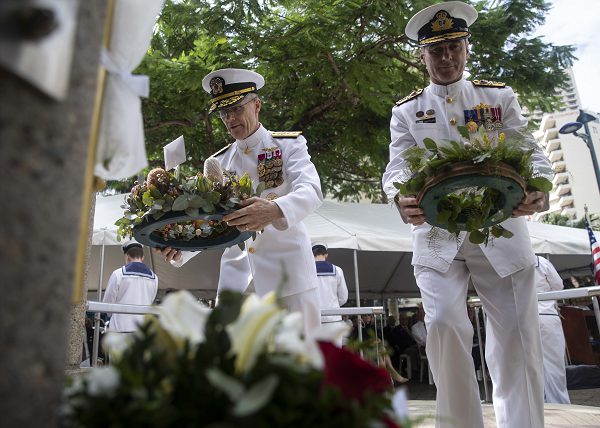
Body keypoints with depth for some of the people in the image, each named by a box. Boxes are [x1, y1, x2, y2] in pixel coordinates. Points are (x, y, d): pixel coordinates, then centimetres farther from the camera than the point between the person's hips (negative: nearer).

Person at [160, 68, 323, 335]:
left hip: (286, 267, -3)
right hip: (236, 271, 4)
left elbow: (310, 191, -15)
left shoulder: (290, 144, 3)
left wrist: (274, 210, -37)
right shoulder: (218, 162, 14)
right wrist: (180, 248, -13)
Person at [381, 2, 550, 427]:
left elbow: (531, 153, 2)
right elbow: (397, 167, -3)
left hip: (501, 231, 1)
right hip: (437, 237, -1)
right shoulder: (406, 111, 10)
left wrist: (538, 190, -22)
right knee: (444, 325, -14)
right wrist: (402, 199, -28)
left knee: (517, 337, 2)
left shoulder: (500, 98, 11)